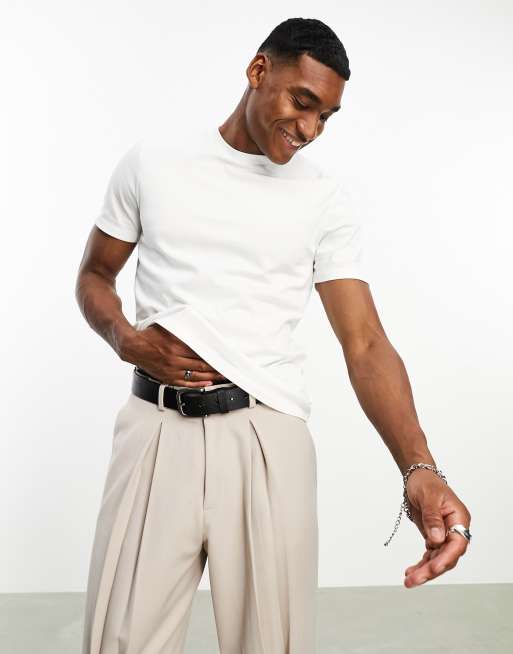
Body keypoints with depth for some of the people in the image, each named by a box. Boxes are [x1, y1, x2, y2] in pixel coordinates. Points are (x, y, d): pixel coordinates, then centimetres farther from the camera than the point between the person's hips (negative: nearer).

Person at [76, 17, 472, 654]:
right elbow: (94, 275, 15)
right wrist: (127, 340, -8)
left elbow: (365, 343, -4)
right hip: (156, 428, 1)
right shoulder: (152, 160, 5)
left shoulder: (325, 199, 2)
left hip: (269, 435, 0)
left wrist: (419, 469, -20)